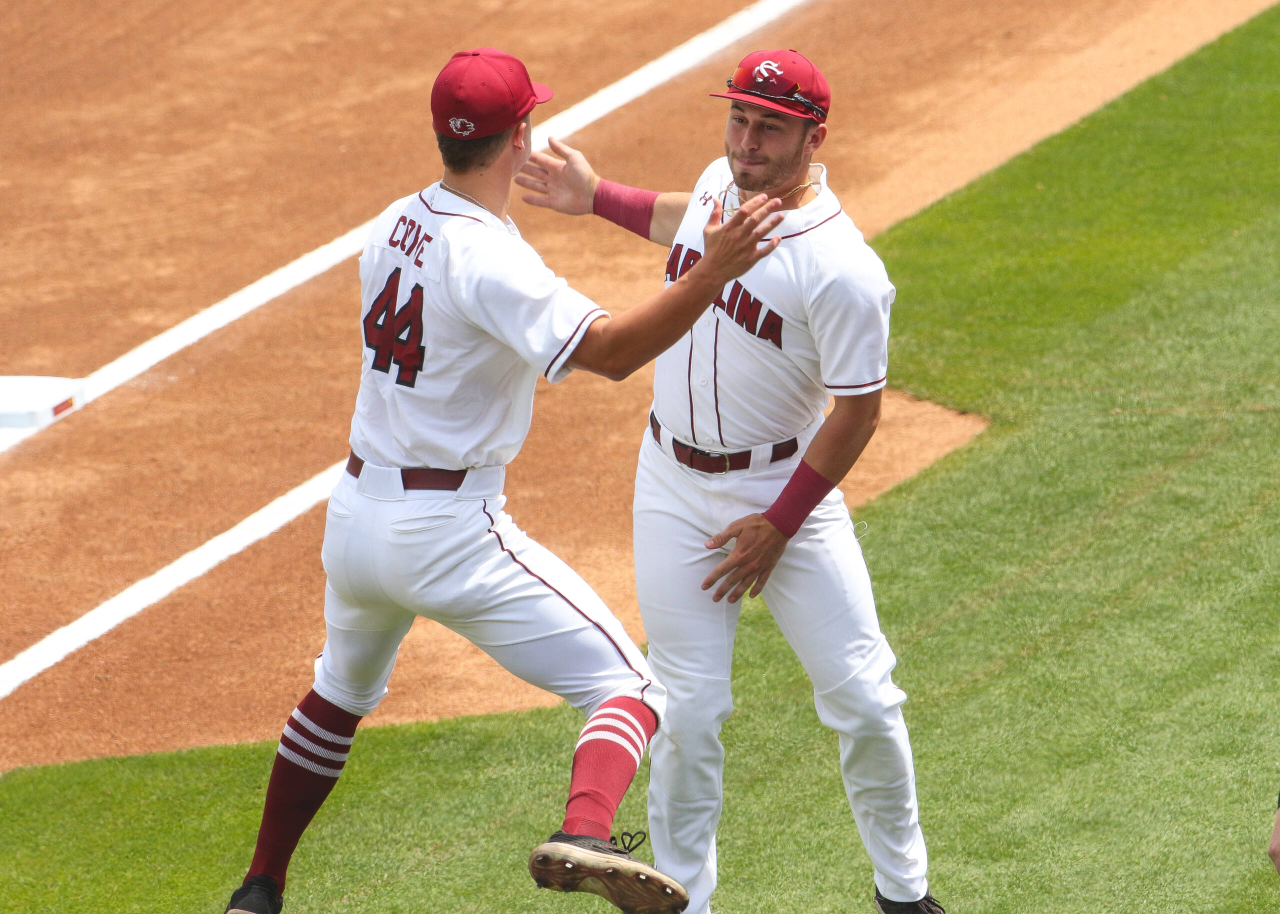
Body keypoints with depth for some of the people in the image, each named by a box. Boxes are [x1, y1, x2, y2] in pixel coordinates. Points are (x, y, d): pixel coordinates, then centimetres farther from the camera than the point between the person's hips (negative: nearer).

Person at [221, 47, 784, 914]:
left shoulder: (395, 226, 5)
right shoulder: (489, 259, -20)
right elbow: (607, 351, -30)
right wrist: (713, 275, -38)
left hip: (355, 518, 8)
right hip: (452, 531, -8)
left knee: (343, 692, 33)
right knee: (631, 688, -8)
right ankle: (584, 835, -36)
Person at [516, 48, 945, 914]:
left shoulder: (841, 269, -24)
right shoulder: (720, 184, -3)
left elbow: (858, 411, -18)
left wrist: (778, 527, -15)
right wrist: (598, 198, 23)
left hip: (787, 487, -5)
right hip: (676, 487, 5)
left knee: (863, 701, -1)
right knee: (690, 712, 2)